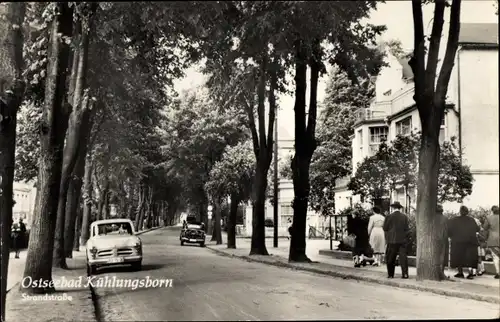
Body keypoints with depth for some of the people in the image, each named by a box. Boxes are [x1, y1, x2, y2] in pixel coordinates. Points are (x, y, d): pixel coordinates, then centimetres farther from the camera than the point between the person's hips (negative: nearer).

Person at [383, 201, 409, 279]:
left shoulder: (389, 216, -6)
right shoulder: (405, 217, 1)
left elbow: (385, 228, -2)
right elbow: (407, 228, 2)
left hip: (392, 240, -2)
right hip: (403, 240, 2)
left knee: (390, 258, 7)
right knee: (403, 257, 4)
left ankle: (390, 274, 9)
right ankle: (405, 274, -1)